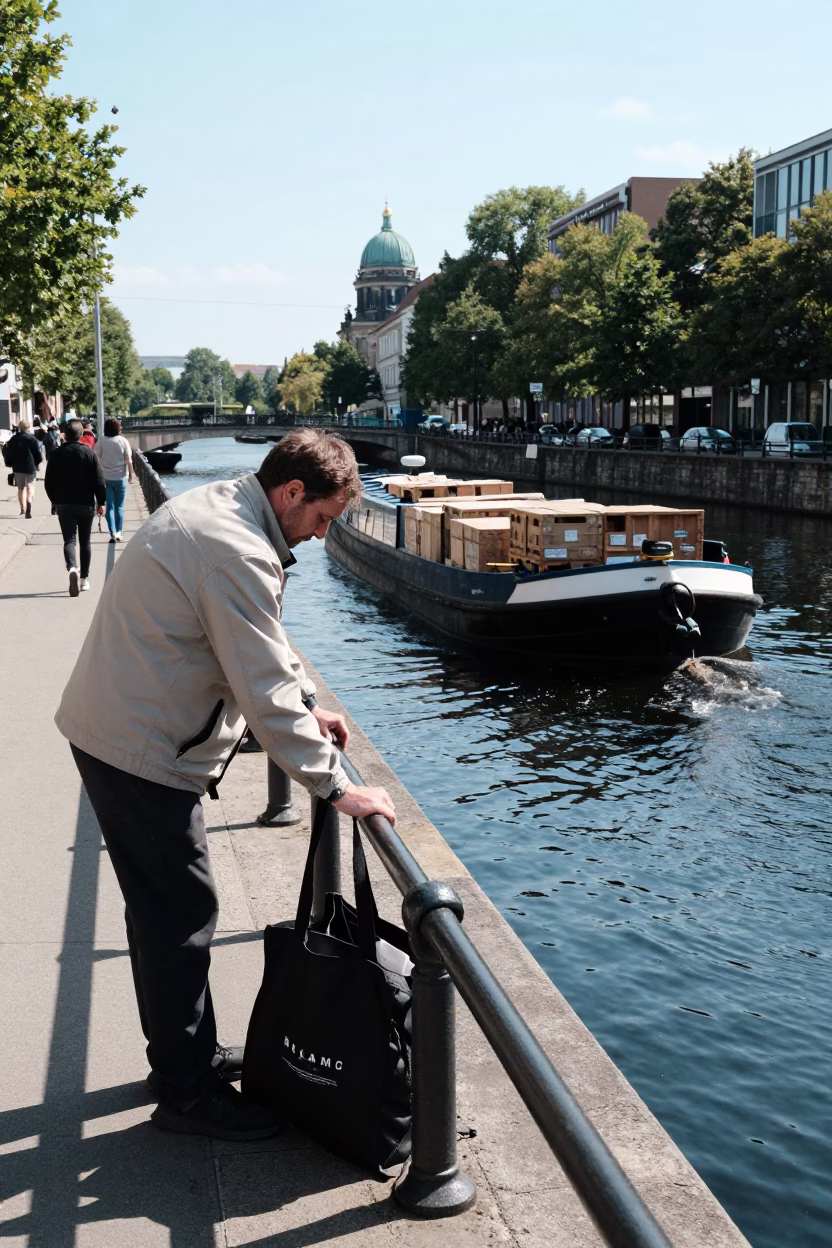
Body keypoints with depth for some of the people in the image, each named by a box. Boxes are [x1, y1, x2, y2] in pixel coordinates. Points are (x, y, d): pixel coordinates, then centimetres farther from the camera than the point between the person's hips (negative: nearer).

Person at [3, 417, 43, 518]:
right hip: (30, 468, -4)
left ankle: (23, 508, 30)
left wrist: (10, 464, 19)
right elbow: (39, 454, -9)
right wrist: (36, 463, 8)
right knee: (30, 488, -2)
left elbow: (8, 455, 6)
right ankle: (28, 509, -21)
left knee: (21, 488, 20)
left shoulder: (13, 439, 2)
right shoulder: (32, 439, -11)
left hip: (17, 468, 4)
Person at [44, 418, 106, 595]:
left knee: (69, 540, -2)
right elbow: (99, 480, -8)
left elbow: (48, 482, 3)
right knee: (85, 542, 12)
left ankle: (72, 568, -30)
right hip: (86, 504, 0)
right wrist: (101, 502, 2)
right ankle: (84, 578, 17)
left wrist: (54, 501, 17)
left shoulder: (56, 454, -2)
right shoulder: (89, 452, -7)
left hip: (63, 504, 0)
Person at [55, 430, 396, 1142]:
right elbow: (265, 689, -25)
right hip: (145, 752, -11)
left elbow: (261, 645, 20)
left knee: (165, 909, 20)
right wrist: (333, 784, -18)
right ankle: (187, 1094, 12)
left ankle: (189, 1052, 35)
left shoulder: (213, 509, 10)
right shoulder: (237, 554, -24)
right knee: (182, 915, -1)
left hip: (111, 729, 11)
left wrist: (307, 706, 13)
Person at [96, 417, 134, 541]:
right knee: (119, 506, 11)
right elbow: (129, 460, -6)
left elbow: (96, 458, -4)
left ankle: (113, 533, -2)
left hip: (106, 478, 0)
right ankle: (119, 532, 12)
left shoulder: (101, 441, -5)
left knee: (110, 506, 5)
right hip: (120, 477, 0)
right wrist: (131, 474, 5)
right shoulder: (123, 441, -6)